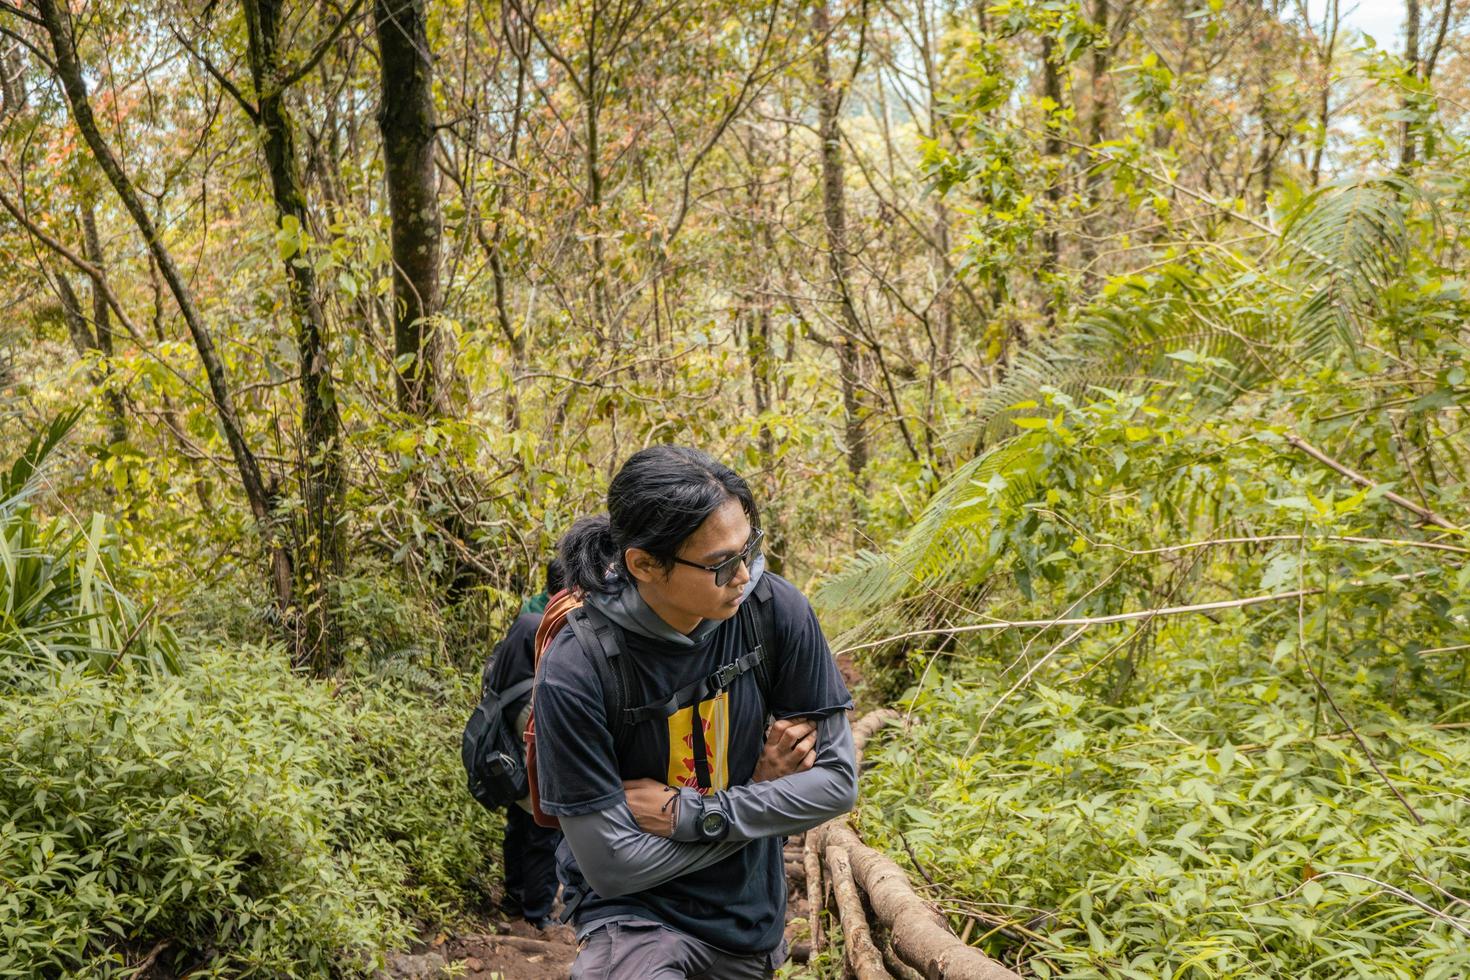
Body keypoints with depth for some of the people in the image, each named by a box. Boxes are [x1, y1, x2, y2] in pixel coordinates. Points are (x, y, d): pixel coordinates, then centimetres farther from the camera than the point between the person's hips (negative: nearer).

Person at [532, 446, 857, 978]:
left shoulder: (776, 610, -14)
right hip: (633, 913, -4)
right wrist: (760, 794, -13)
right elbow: (612, 864, -18)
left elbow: (837, 780, -7)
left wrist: (689, 814, -16)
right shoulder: (573, 673, -22)